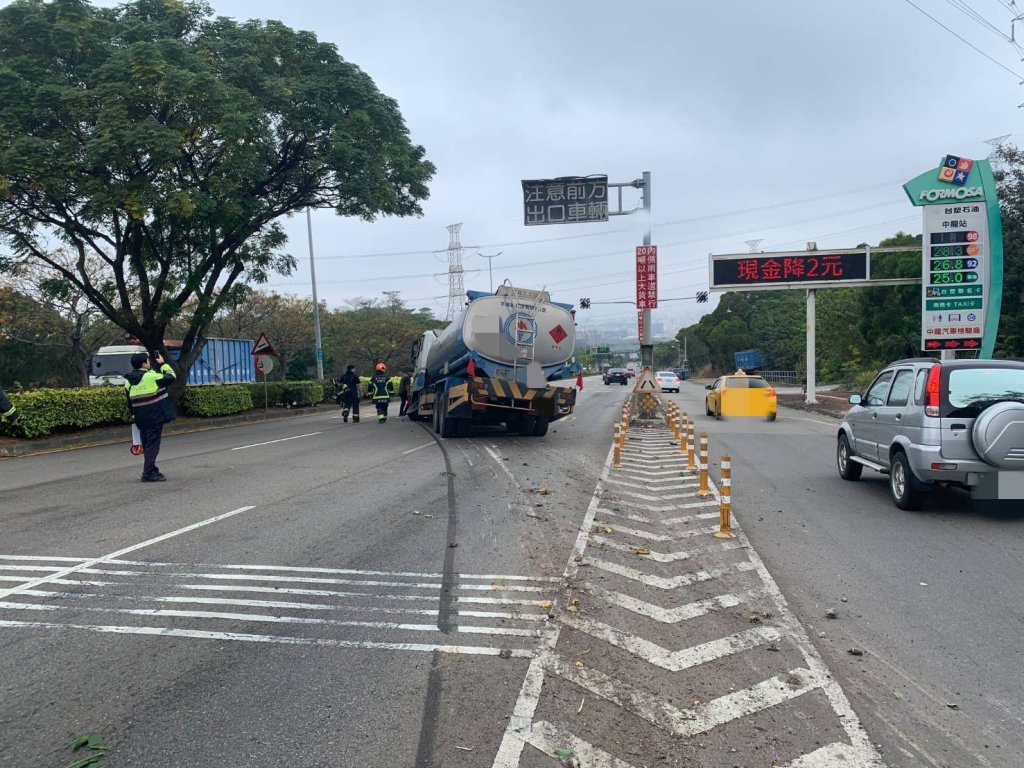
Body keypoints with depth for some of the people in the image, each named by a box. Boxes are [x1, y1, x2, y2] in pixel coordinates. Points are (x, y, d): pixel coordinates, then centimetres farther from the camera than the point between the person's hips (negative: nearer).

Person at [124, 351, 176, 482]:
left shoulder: (129, 381, 7)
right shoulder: (151, 376, -14)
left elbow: (130, 402, 11)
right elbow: (171, 377, -4)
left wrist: (135, 415, 19)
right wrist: (163, 363, 7)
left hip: (141, 417, 7)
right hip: (155, 416, -7)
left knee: (147, 444, 15)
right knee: (153, 443, -4)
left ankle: (152, 470, 24)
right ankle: (148, 473, -7)